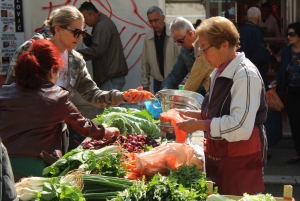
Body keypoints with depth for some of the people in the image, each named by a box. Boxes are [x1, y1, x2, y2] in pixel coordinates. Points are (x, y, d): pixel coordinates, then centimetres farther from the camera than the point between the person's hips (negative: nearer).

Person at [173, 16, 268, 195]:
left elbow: (241, 127, -25)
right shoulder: (220, 72, 9)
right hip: (219, 155, 9)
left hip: (240, 159, -9)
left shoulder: (245, 74, -19)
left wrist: (200, 125, -20)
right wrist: (195, 114, 4)